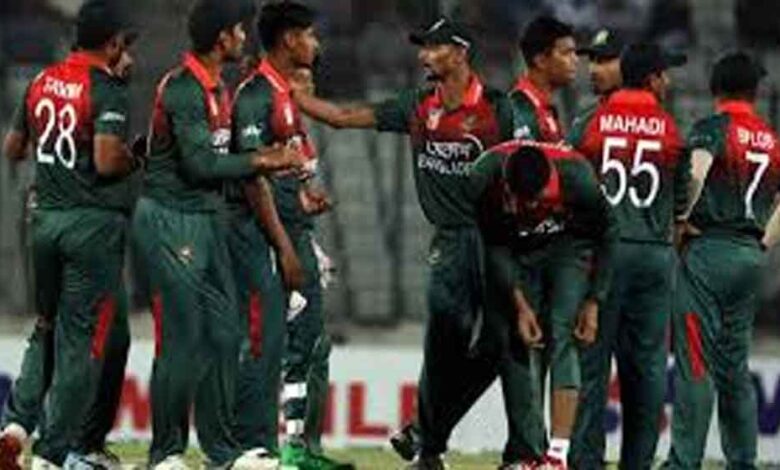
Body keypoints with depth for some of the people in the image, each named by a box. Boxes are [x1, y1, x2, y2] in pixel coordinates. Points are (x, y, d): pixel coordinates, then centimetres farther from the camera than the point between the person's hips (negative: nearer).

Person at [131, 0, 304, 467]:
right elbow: (198, 163, -23)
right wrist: (260, 161, -17)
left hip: (209, 218, 10)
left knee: (223, 335, 10)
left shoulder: (217, 87, 13)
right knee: (182, 338, -7)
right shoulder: (184, 88, -17)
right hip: (171, 222, -10)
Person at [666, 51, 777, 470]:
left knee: (695, 362, -7)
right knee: (735, 364, 14)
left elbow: (696, 173, -24)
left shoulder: (713, 128, -6)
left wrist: (681, 218, -11)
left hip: (708, 250, -6)